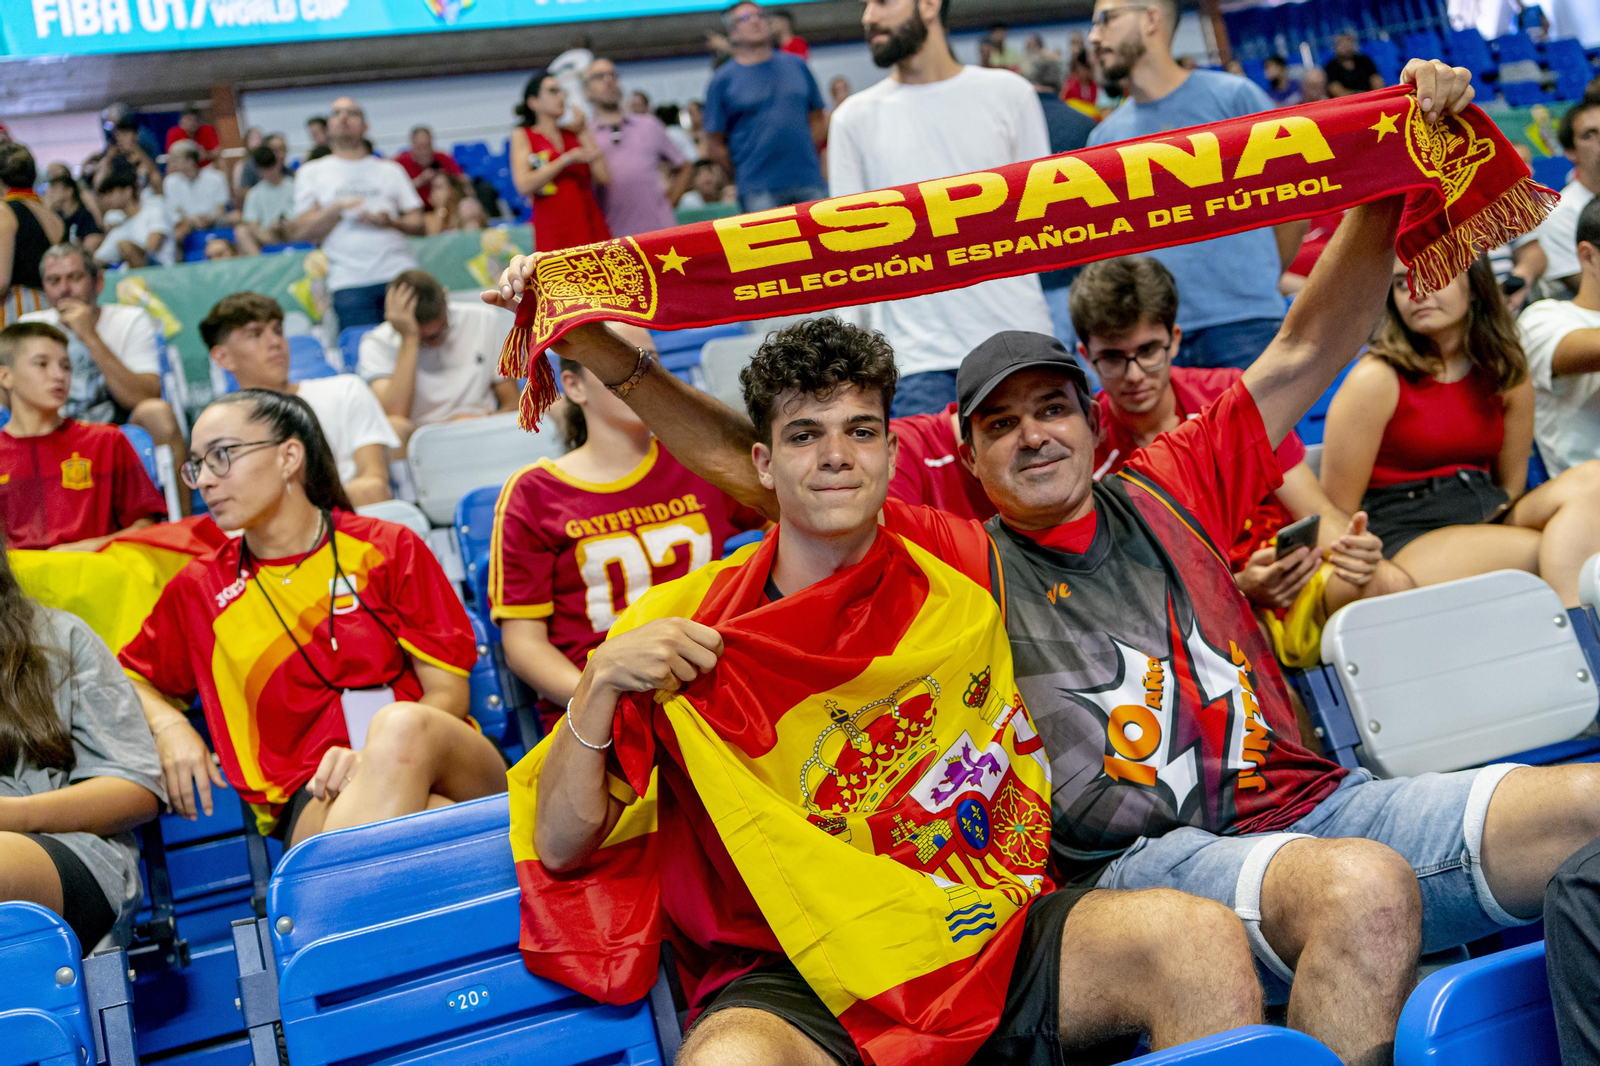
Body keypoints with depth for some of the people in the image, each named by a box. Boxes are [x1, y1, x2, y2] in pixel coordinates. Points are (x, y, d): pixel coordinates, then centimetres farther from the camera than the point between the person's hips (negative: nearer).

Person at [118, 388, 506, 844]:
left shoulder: (389, 548, 9)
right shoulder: (198, 589, 15)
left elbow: (450, 692, 3)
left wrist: (378, 756, -16)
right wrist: (168, 727, 5)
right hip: (312, 801, -2)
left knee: (400, 723, -37)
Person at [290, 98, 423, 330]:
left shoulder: (391, 169, 20)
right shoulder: (310, 172, 17)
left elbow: (418, 224, 13)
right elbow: (300, 231, 7)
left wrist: (390, 222, -8)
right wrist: (337, 209, -8)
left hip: (400, 275, 1)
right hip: (348, 282, -1)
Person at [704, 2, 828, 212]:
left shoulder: (796, 65, 15)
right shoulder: (722, 80, 4)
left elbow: (818, 119, 19)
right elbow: (714, 146, 3)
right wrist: (745, 177, 3)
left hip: (810, 181, 3)